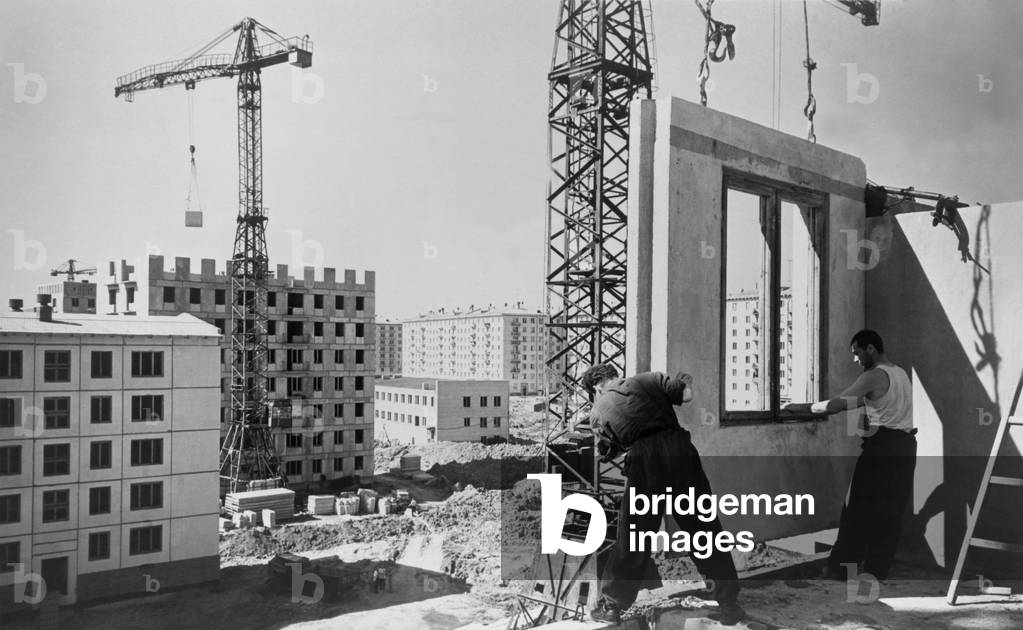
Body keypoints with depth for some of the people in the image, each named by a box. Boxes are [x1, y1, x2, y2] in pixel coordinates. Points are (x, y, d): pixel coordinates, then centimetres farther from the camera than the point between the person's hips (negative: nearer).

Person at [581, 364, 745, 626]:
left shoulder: (597, 410, 18)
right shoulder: (648, 379, 17)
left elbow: (609, 452, 21)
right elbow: (689, 395, 9)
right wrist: (687, 379, 29)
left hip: (644, 461, -1)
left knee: (631, 540, 13)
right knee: (706, 530, 12)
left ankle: (611, 605, 24)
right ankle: (728, 605, 19)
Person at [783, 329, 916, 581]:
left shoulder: (874, 376, -12)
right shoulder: (900, 373, 16)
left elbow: (837, 404, -20)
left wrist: (801, 407, -13)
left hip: (882, 445, -8)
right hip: (906, 446, 8)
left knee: (859, 510, -2)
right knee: (891, 511, 10)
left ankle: (841, 569, 2)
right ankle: (878, 569, 15)